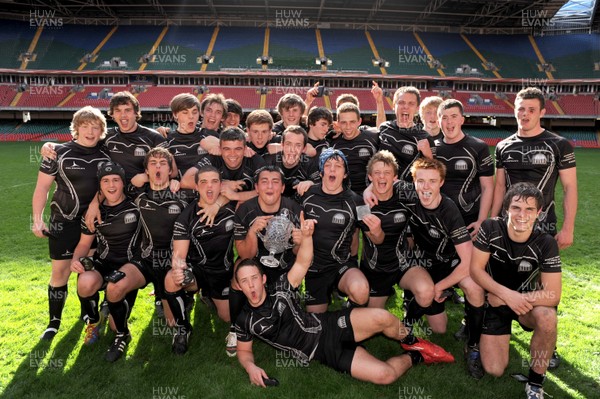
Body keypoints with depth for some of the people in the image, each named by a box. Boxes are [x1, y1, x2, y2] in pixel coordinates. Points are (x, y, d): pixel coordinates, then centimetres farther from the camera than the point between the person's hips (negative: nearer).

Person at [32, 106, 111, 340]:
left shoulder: (106, 154, 4)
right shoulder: (59, 153, -4)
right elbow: (42, 187, -2)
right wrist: (37, 219, -9)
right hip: (64, 221, -2)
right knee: (60, 271, 0)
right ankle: (54, 322, 16)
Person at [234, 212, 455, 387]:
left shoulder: (279, 289, -2)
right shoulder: (244, 320, -2)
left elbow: (302, 264, -10)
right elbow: (243, 351, 12)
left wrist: (306, 235, -29)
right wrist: (250, 367, -12)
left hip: (330, 326, 1)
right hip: (326, 353, -1)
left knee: (382, 317, -29)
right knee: (384, 374, -23)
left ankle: (414, 343, 6)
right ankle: (415, 357, 11)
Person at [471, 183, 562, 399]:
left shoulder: (546, 243, -21)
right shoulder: (491, 228, -19)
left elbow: (552, 295, -23)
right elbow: (475, 269, -14)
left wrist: (505, 299, -23)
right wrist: (506, 293, -26)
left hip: (529, 302, 0)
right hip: (495, 301, 0)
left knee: (547, 317, -37)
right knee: (494, 370, -7)